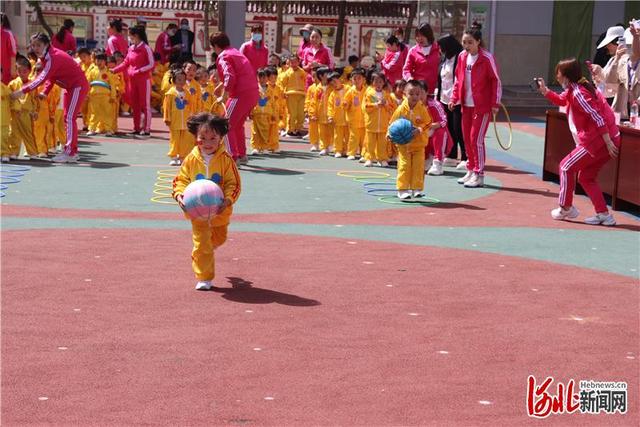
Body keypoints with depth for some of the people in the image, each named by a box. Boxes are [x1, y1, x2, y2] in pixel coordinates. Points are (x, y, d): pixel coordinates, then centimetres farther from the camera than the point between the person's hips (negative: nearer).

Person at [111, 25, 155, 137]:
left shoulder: (146, 48, -10)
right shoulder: (131, 48, 10)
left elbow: (151, 65, -11)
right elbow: (125, 63, 14)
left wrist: (139, 71, -19)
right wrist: (114, 70, 5)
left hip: (143, 79, -7)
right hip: (132, 80, 7)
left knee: (145, 104, -3)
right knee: (134, 104, 9)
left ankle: (146, 129, 0)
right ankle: (137, 128, 15)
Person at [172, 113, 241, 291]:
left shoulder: (226, 159, -13)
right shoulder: (191, 159, -9)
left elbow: (234, 183, -12)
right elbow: (181, 179, -1)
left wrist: (227, 200, -28)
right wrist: (179, 194, -21)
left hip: (220, 211, 2)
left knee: (219, 238, 25)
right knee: (201, 243, -3)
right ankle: (204, 277, 7)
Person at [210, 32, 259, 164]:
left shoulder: (223, 57, -6)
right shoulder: (235, 52, 21)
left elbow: (230, 77, -21)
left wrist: (223, 96, -19)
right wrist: (222, 84, 40)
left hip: (240, 95, -9)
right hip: (253, 93, 9)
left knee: (227, 125, -3)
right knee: (238, 125, 24)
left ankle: (233, 157, -9)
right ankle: (242, 154, 30)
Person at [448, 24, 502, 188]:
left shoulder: (487, 58, -12)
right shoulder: (462, 57, 6)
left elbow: (496, 81, -9)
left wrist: (495, 103, -12)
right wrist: (454, 98, 6)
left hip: (482, 105, -6)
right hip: (466, 104, 7)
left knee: (476, 139, -8)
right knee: (467, 138, 11)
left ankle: (479, 175, 1)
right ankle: (471, 170, 23)